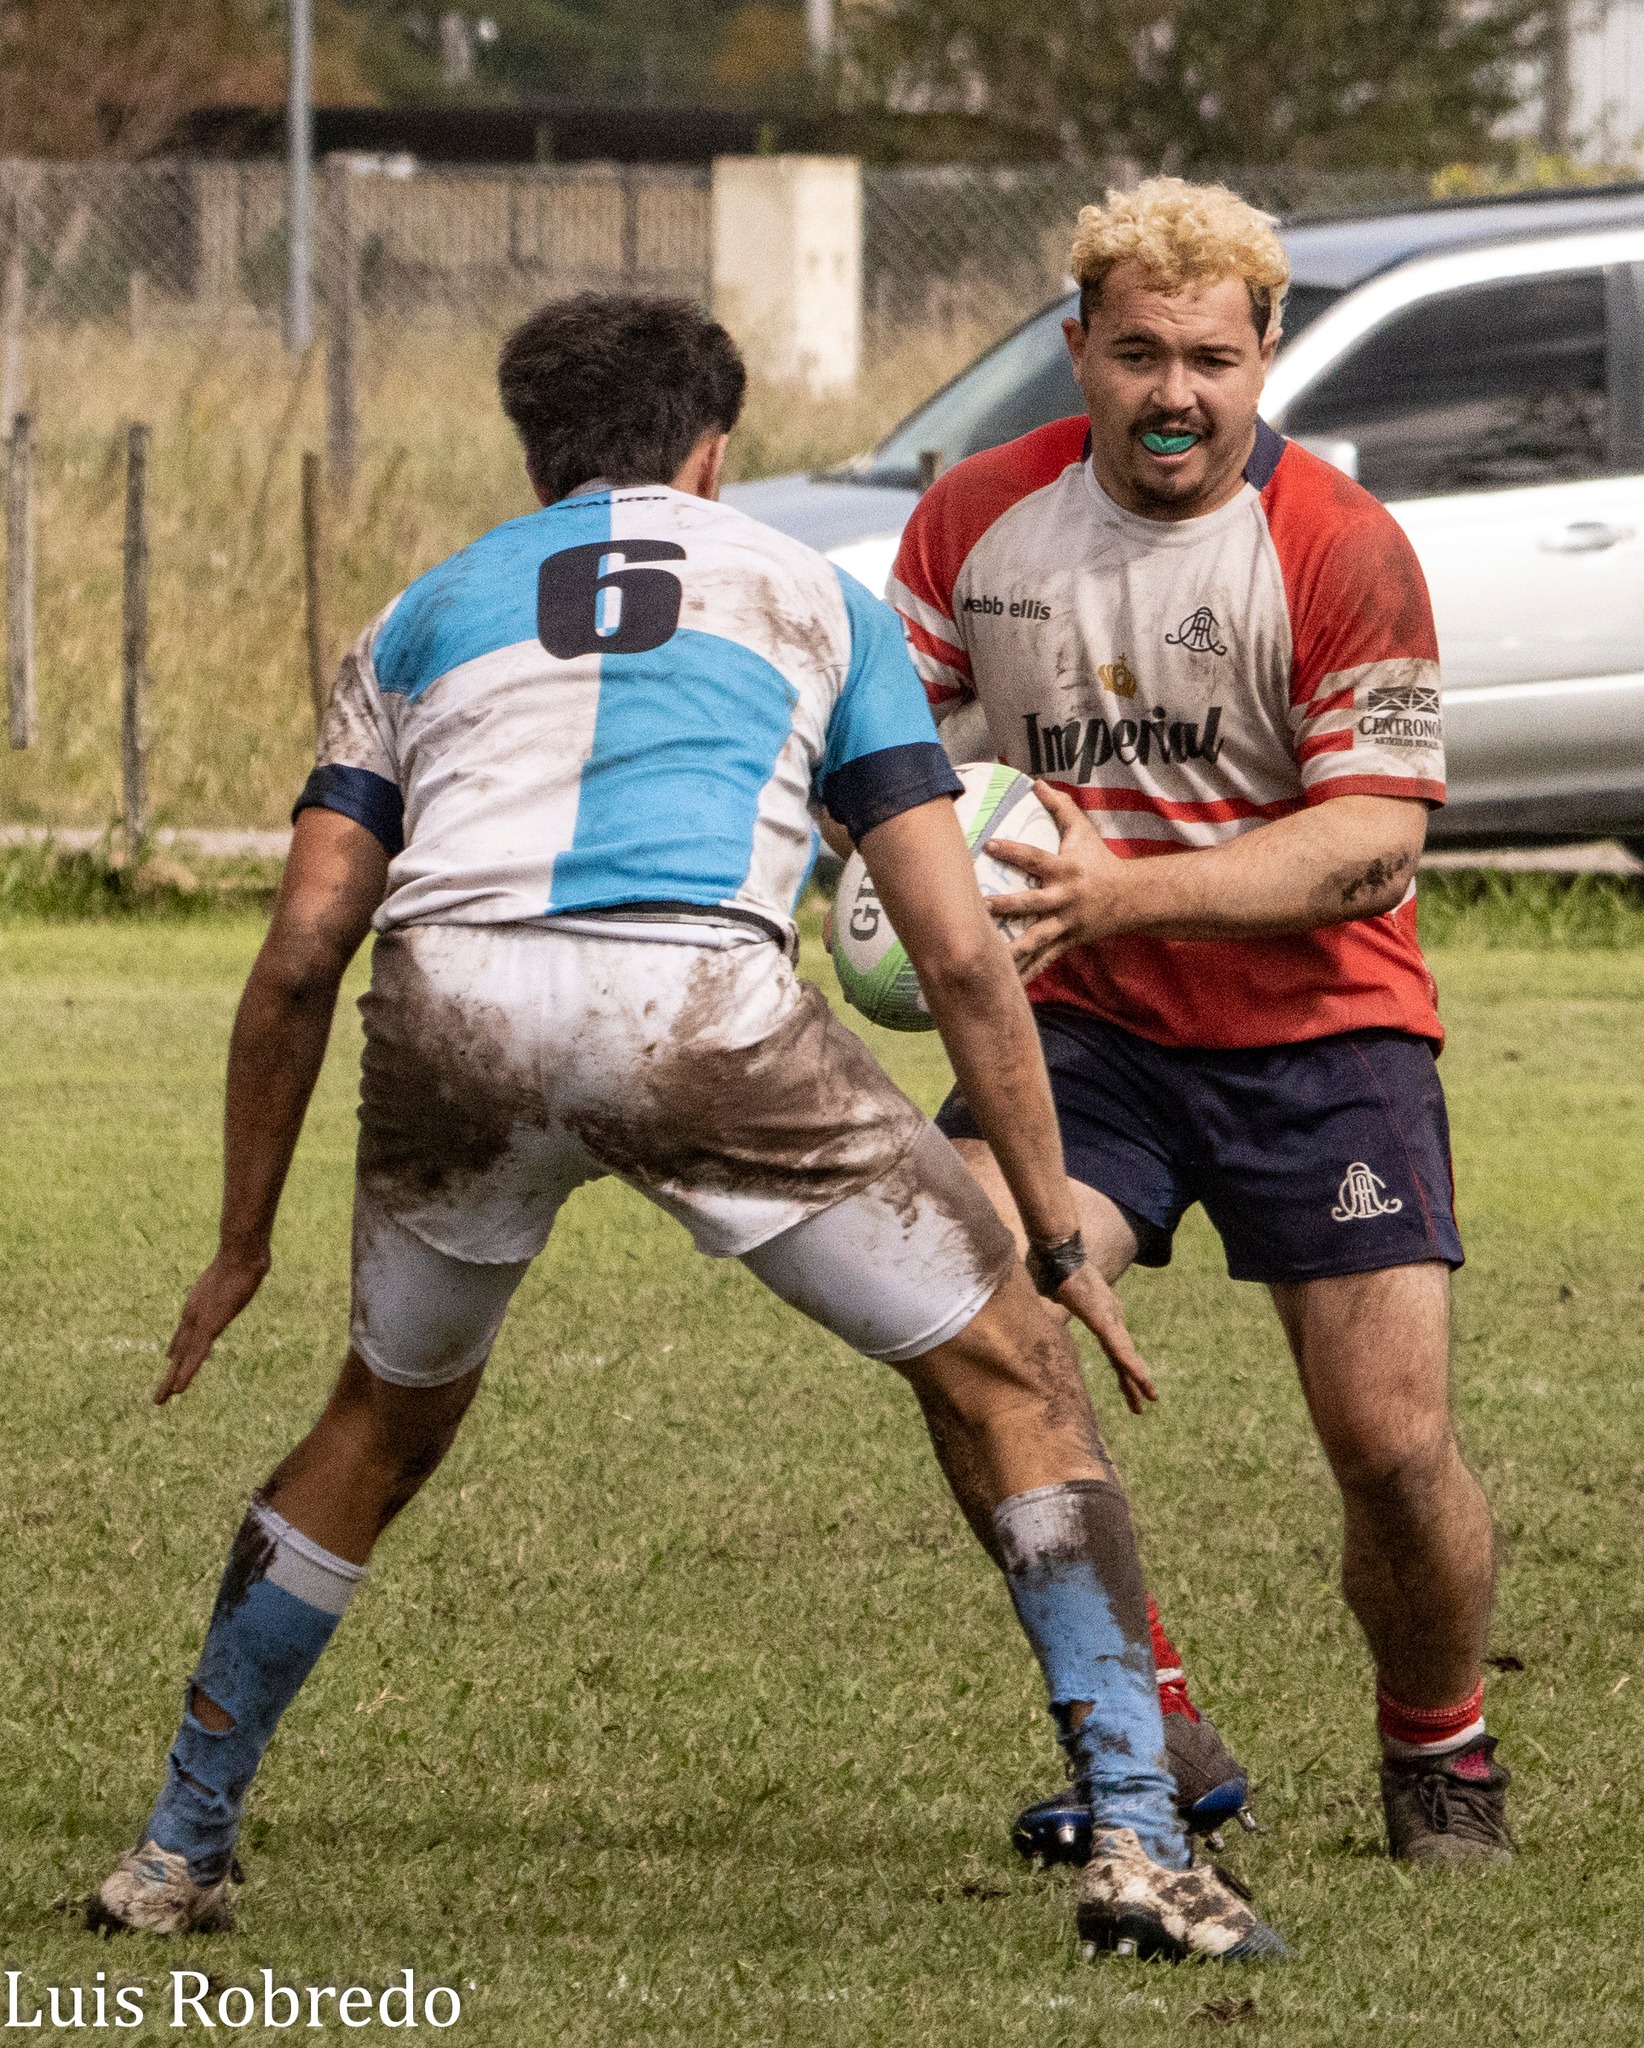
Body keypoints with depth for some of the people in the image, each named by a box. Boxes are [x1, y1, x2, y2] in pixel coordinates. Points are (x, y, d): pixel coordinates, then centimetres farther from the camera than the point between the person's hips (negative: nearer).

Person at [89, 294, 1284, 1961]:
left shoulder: (424, 615, 31)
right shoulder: (811, 596, 27)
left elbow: (300, 955, 22)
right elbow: (957, 950, 18)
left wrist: (243, 1244, 31)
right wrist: (1056, 1232, 23)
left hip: (454, 1003, 2)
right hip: (697, 995, -2)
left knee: (386, 1421, 29)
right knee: (1004, 1374, 13)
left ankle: (175, 1855, 35)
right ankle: (1134, 1842, 1)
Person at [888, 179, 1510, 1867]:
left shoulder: (1340, 551, -14)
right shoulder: (979, 516, -2)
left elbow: (1373, 841, -18)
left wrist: (1126, 893, -30)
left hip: (1316, 1031, -2)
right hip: (1080, 1028, 2)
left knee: (1393, 1441, -10)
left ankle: (1439, 1746, 21)